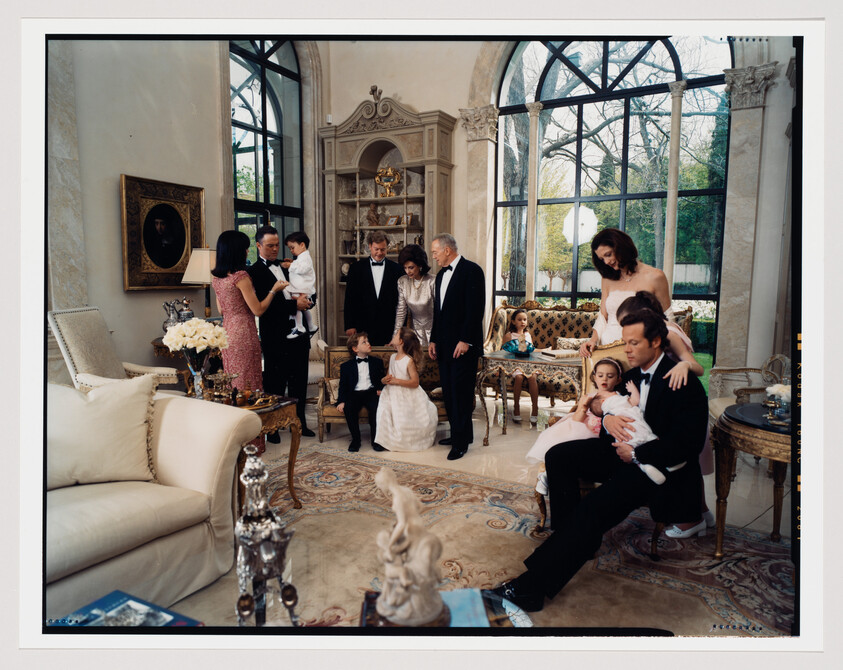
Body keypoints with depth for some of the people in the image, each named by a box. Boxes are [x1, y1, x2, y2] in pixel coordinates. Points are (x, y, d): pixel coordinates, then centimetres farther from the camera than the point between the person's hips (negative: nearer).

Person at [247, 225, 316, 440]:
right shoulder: (254, 272, -7)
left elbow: (302, 293, 20)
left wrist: (304, 300, -4)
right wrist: (295, 305, -21)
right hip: (275, 336, -6)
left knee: (299, 380, 14)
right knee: (275, 383, 3)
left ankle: (299, 422, 27)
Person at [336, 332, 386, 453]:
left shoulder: (377, 362, 18)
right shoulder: (346, 366, 13)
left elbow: (381, 379, 18)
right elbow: (343, 386, 9)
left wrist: (380, 389, -4)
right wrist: (341, 401, -7)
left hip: (371, 392, 0)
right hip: (354, 394, 0)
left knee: (376, 407, -32)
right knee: (349, 409, -32)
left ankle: (376, 440, -16)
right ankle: (355, 439, -14)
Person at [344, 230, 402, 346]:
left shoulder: (396, 268, 6)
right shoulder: (357, 267, 6)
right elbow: (349, 299, 4)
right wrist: (349, 326, -2)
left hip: (388, 328, 0)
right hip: (363, 327, 0)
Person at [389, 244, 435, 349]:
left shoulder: (432, 282, -17)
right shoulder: (402, 282, -4)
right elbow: (401, 310, -2)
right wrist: (396, 335, -10)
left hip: (432, 329, -3)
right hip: (415, 329, 3)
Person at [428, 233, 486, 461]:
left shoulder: (472, 270, -8)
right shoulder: (441, 275, 18)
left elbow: (476, 308, -15)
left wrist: (465, 340, -19)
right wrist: (433, 339, 16)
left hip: (464, 345, -8)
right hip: (445, 345, 8)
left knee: (460, 392, -5)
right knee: (449, 392, 10)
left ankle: (461, 441, 3)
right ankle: (459, 433, 22)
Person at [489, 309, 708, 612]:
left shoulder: (685, 384, -15)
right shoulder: (633, 374, 10)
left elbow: (686, 446, -21)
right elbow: (614, 403, 17)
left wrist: (634, 454, -20)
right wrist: (607, 419, -9)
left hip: (657, 464, -9)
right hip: (625, 450, 9)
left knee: (594, 509, -30)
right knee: (558, 456, -9)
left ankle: (531, 586, -29)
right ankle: (568, 541, -3)